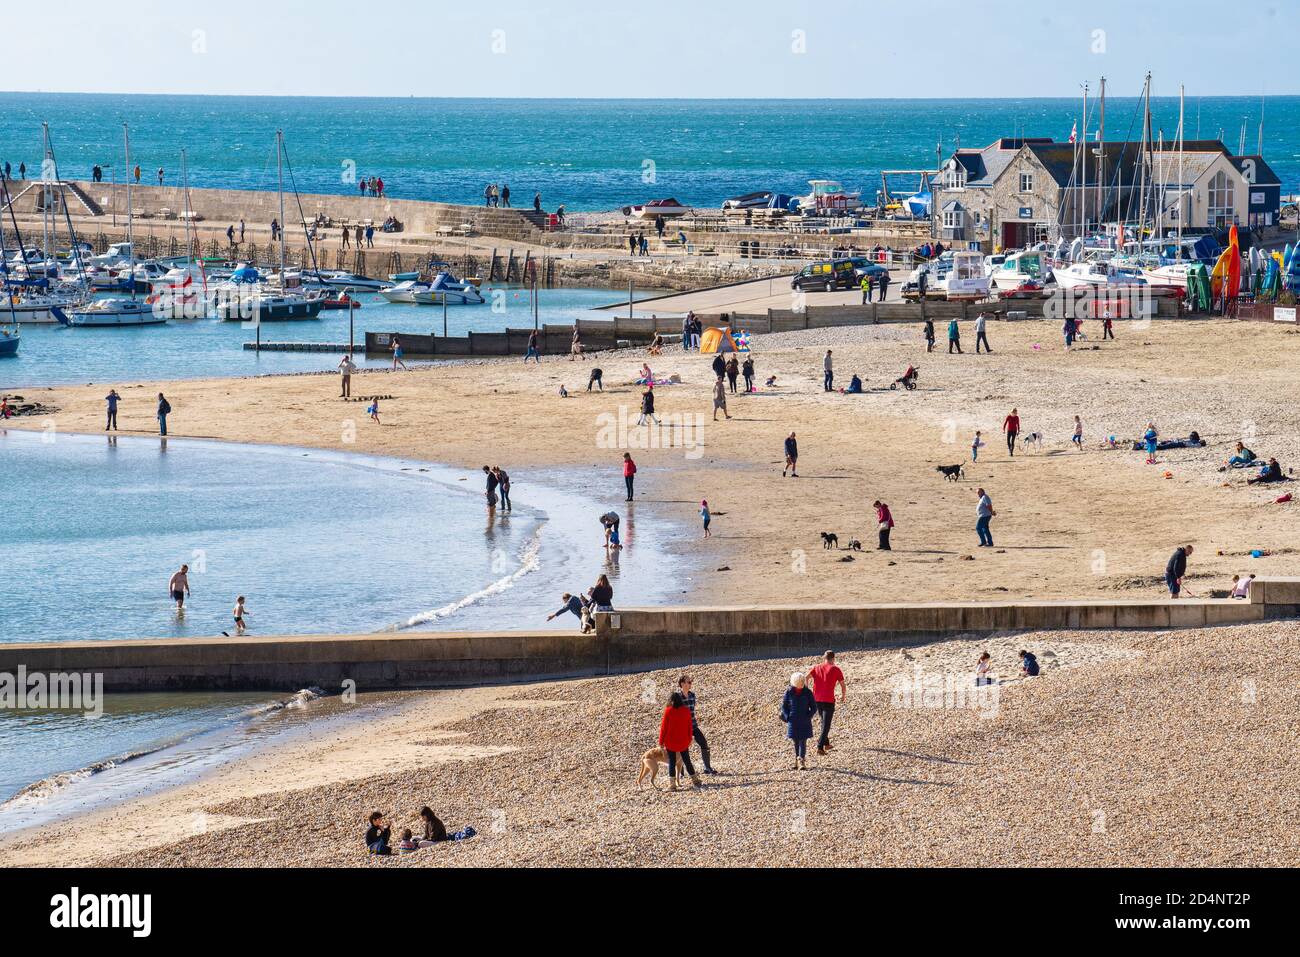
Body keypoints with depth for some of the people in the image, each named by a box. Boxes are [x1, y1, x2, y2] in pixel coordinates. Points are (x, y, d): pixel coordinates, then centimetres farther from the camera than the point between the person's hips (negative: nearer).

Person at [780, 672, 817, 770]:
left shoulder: (807, 693, -4)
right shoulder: (789, 692, -2)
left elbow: (814, 708, 3)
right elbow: (783, 706, 6)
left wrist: (808, 717, -9)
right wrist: (787, 717, -5)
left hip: (804, 722, -2)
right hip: (793, 721, 2)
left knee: (802, 741, -9)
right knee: (796, 742, 9)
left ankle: (801, 762, -15)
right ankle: (798, 760, 21)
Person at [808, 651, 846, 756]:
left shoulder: (817, 668, 10)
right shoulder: (835, 669, 0)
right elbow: (843, 685, 3)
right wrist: (843, 696, 22)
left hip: (816, 699, 5)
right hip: (828, 700, -5)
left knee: (824, 721, 24)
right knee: (826, 724, -1)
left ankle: (826, 744, 32)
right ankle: (820, 747, -12)